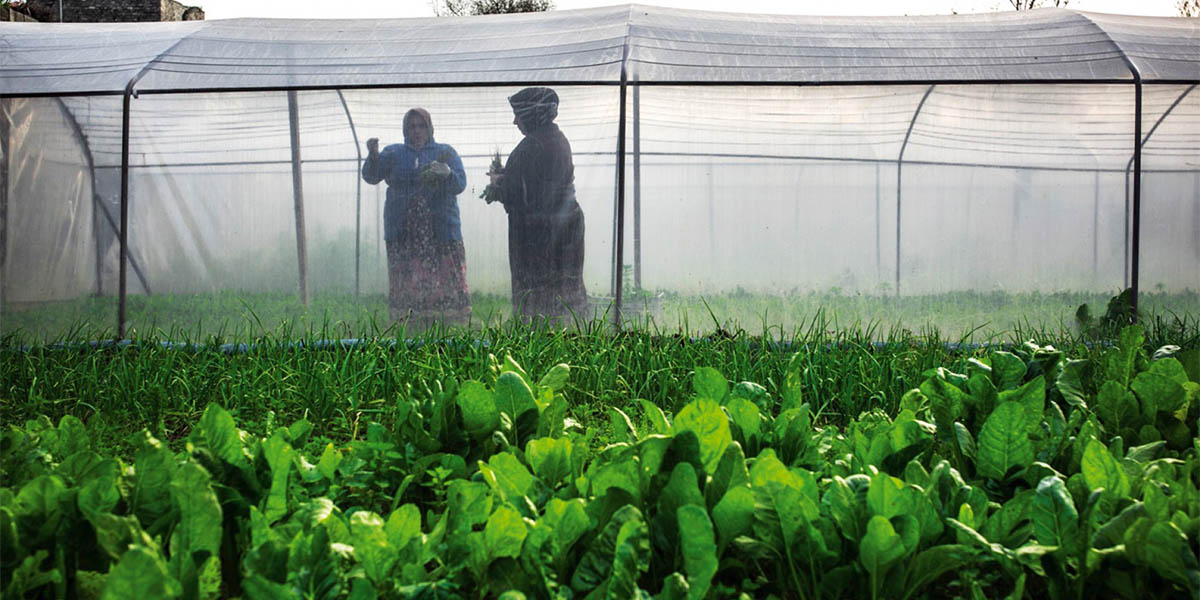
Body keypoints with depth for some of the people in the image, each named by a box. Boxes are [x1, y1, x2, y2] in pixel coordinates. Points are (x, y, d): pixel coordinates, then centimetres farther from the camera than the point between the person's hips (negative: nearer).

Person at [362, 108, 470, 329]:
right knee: (407, 284, -6)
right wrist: (373, 156, -18)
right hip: (403, 233, 1)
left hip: (440, 230, -1)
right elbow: (371, 177, 2)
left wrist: (447, 174, -20)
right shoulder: (394, 153, 15)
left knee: (444, 282, -8)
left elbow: (460, 185, 2)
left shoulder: (446, 153, 12)